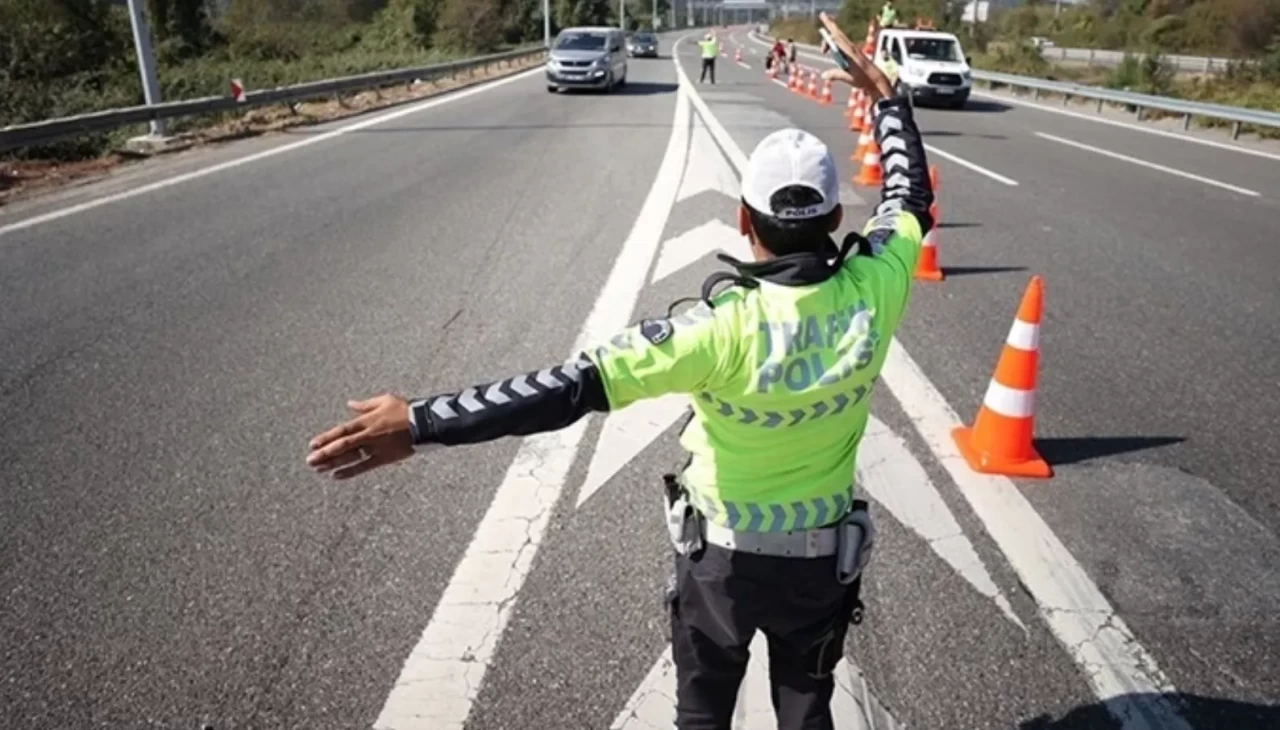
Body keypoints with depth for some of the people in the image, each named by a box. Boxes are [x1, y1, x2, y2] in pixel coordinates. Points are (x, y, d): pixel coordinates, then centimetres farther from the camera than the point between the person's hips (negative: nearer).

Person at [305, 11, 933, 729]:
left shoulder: (725, 327, -31)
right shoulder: (873, 293, -19)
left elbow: (574, 386, -37)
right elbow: (911, 197, 2)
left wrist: (420, 422, -36)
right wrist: (884, 93, 13)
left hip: (723, 554, -3)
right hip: (824, 557, 4)